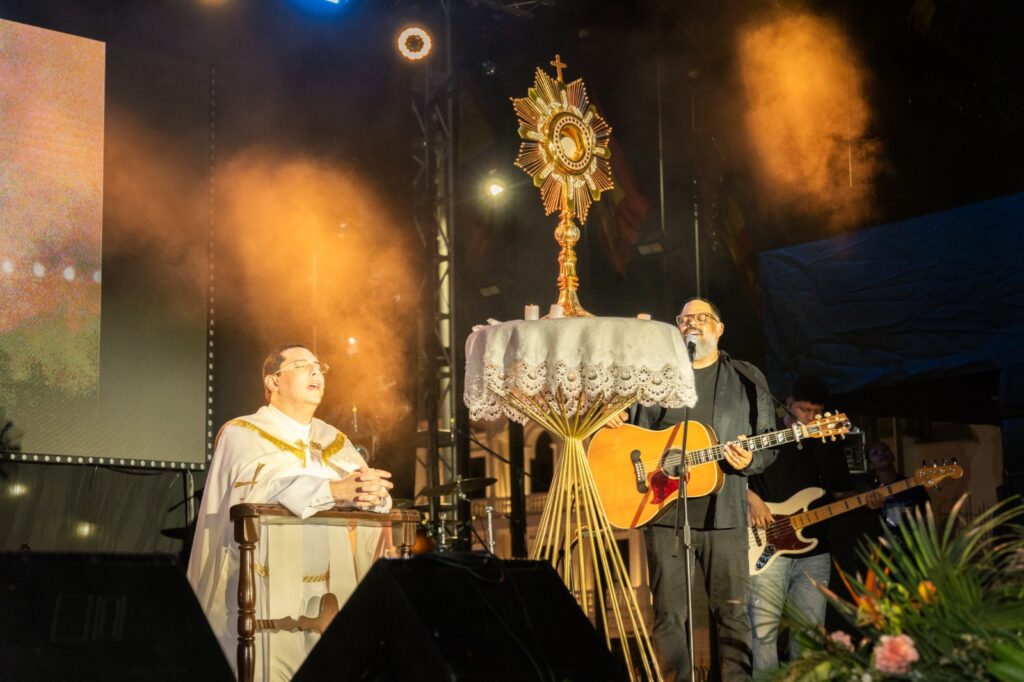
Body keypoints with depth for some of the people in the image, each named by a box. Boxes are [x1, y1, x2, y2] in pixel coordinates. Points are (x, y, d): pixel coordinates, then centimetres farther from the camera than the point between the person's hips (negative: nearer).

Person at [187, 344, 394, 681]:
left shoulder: (334, 440, 19)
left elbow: (368, 486, 4)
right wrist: (334, 490, -31)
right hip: (266, 589, -5)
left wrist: (373, 494, -22)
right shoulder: (242, 434, 2)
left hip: (329, 588, 5)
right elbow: (260, 487, -18)